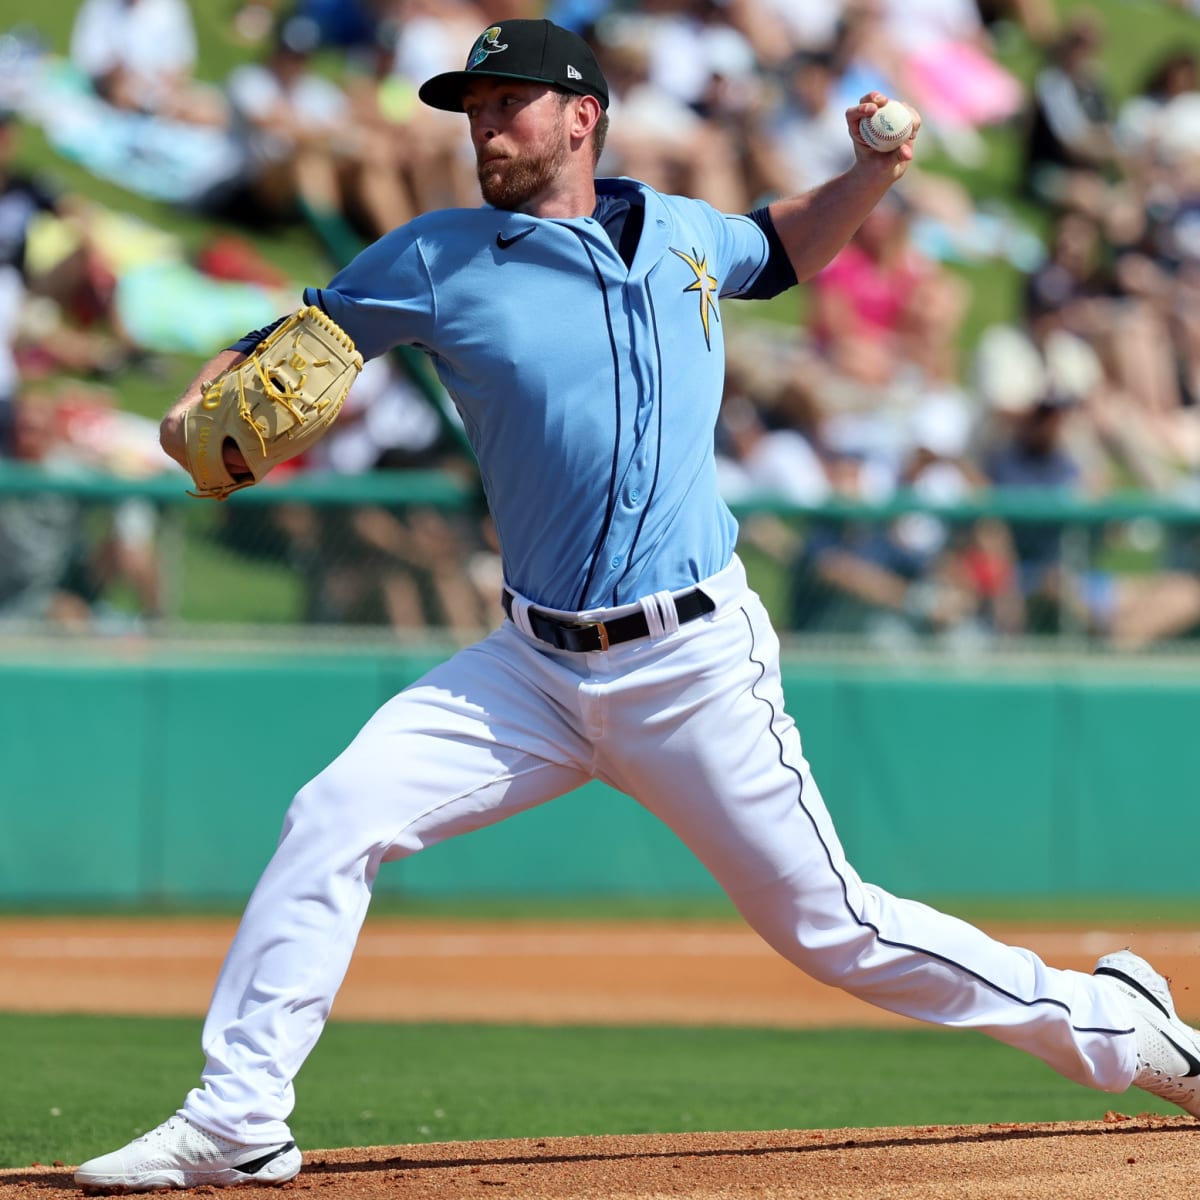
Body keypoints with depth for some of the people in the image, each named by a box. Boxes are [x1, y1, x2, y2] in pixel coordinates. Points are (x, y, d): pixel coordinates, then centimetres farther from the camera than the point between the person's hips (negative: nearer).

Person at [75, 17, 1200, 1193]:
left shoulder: (683, 233, 6)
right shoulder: (439, 259, 1)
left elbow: (781, 247, 28)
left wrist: (873, 171, 11)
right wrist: (199, 410, -14)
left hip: (698, 668, -1)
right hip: (534, 668, 1)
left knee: (832, 930, 1)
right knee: (333, 818, -14)